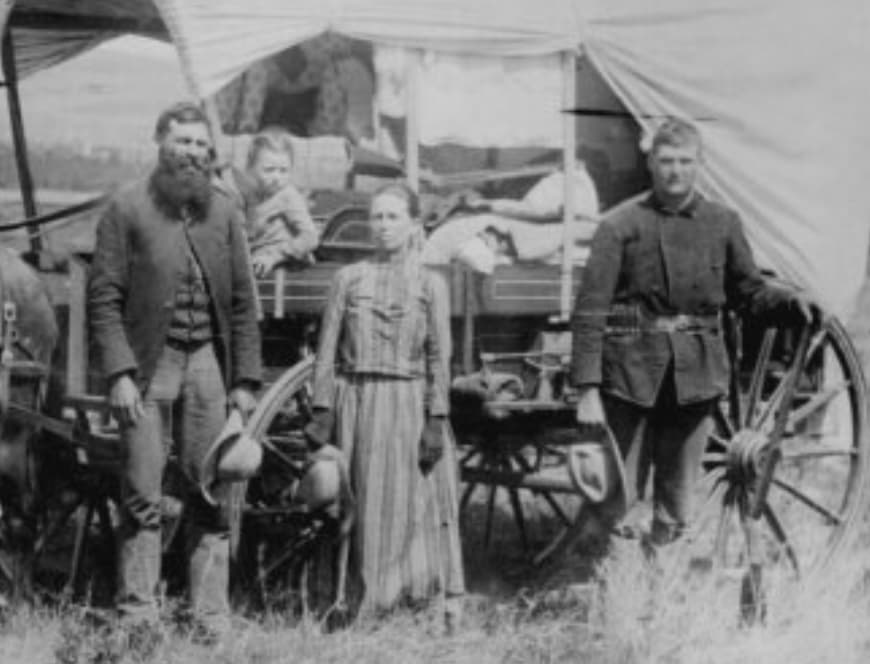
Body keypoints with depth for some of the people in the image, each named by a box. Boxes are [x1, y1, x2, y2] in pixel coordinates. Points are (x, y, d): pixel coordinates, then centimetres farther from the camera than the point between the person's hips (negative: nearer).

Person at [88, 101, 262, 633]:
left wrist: (246, 380, 5)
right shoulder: (127, 209, -1)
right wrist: (119, 374, -12)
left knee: (213, 496, 4)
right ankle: (138, 616, 6)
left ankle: (212, 617, 10)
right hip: (147, 364, -3)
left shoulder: (224, 211, 10)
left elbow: (243, 303, 11)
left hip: (208, 365, 3)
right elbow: (104, 299, -4)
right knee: (143, 498, -1)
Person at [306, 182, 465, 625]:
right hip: (355, 402, 1)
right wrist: (322, 412, -2)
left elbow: (439, 360, 1)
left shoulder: (430, 286, 5)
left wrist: (436, 421, -6)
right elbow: (327, 350, 4)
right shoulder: (349, 278, 6)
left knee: (410, 504, 0)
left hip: (408, 405, -1)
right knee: (360, 503, 3)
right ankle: (360, 605, 9)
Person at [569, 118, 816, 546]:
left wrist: (789, 302, -6)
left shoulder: (722, 224, 6)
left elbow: (748, 292, 16)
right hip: (630, 375, -2)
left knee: (677, 501, 10)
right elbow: (590, 310, -6)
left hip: (696, 377, 3)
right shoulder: (621, 225, -4)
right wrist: (587, 390, -12)